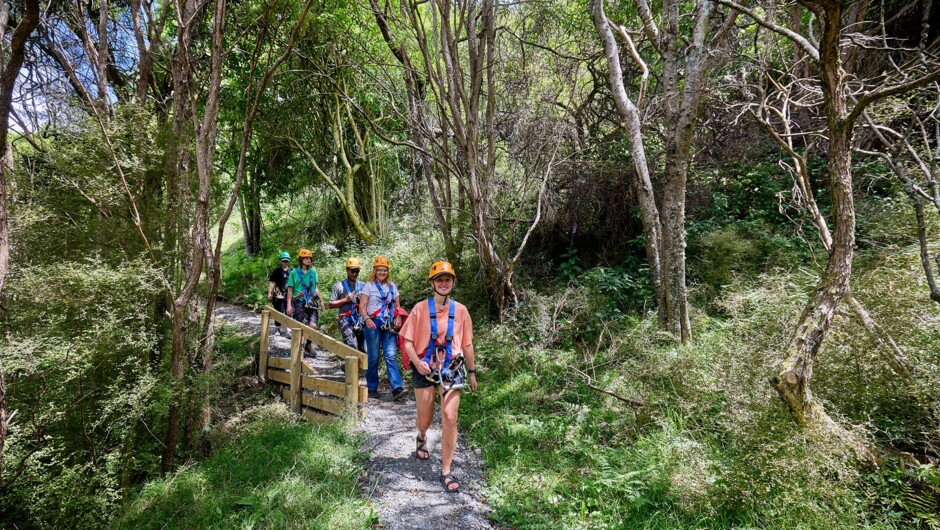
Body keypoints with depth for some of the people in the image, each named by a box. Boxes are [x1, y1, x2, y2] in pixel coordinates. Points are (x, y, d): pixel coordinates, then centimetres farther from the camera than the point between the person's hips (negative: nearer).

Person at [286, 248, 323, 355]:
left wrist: (321, 301, 12)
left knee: (313, 325, -7)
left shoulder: (313, 272, 10)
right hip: (299, 303, -2)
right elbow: (290, 289, 2)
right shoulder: (294, 273, 1)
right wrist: (289, 305, -3)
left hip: (311, 303, 2)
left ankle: (309, 345, 14)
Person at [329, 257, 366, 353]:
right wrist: (345, 300, -6)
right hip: (346, 321, -3)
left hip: (360, 320, 3)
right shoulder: (339, 285, 7)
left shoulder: (362, 285, 15)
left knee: (363, 350, -1)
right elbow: (331, 305, 6)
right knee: (353, 348, -19)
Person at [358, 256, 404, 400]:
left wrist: (398, 318, -1)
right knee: (373, 357, 1)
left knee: (391, 355, -7)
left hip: (389, 325, 3)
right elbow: (362, 306, -3)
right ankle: (372, 388, 12)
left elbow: (397, 305, 19)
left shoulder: (392, 286, 16)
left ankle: (396, 388, -14)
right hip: (373, 324, -2)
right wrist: (367, 319, -22)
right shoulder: (368, 286, 5)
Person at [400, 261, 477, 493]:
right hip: (425, 369, 0)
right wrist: (417, 362, -19)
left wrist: (472, 372, 14)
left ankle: (446, 472, 7)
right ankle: (421, 438, 51)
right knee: (424, 419, 13)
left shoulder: (460, 310, 2)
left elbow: (467, 344, 10)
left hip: (452, 369, 1)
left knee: (449, 418, -8)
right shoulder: (420, 309, -3)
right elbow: (407, 341, -3)